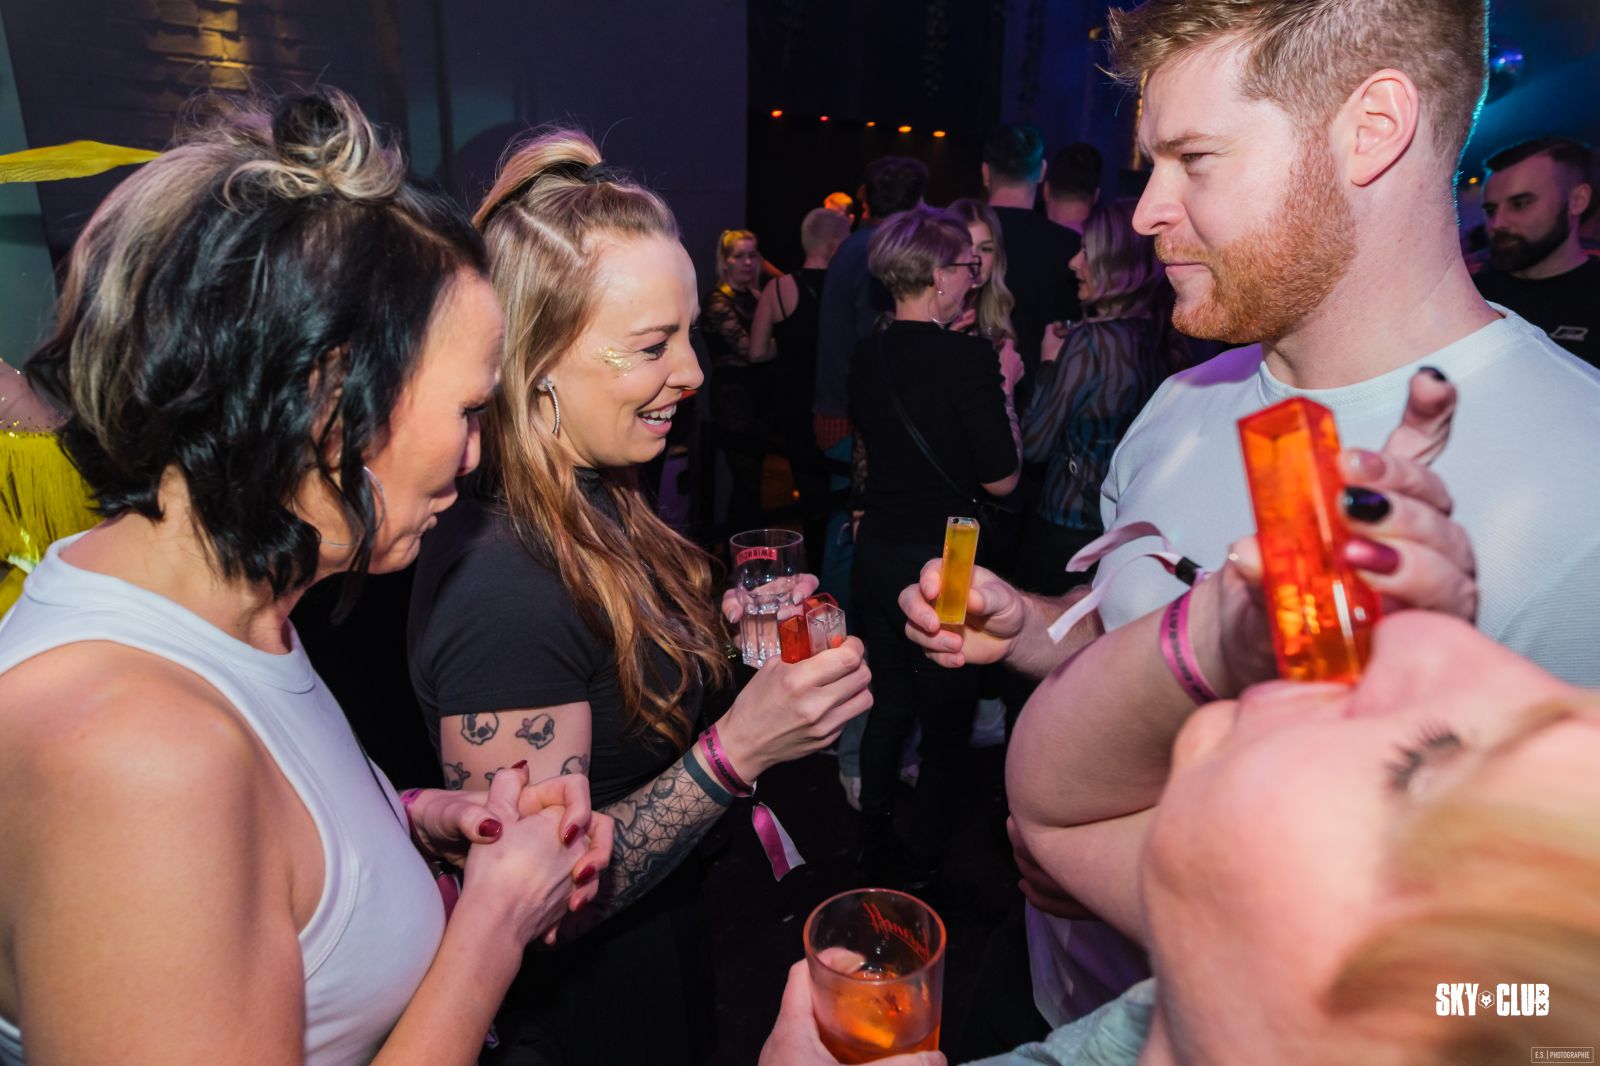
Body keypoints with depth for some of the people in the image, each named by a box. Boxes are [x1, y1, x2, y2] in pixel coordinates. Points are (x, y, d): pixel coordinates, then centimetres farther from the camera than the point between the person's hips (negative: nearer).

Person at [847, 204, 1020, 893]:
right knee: (946, 718, 12)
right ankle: (920, 872, 27)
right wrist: (1005, 391, 0)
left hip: (875, 551, 6)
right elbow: (1001, 479, -14)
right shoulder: (967, 357, -18)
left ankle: (875, 852, 35)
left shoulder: (868, 355, 1)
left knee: (888, 705, 21)